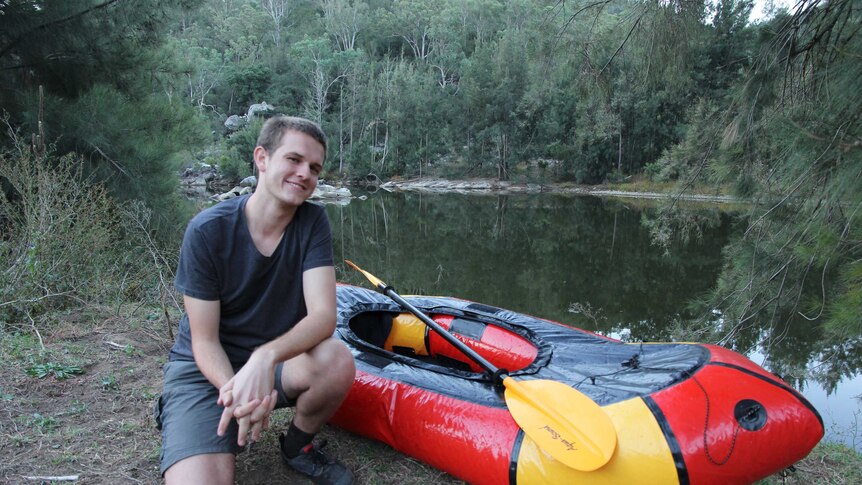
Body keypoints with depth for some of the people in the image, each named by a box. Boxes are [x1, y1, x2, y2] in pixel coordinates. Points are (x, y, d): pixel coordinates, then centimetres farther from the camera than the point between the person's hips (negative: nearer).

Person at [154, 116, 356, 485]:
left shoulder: (312, 222, -9)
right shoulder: (208, 231, -16)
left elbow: (323, 315, -20)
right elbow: (204, 341, -13)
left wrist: (266, 357, -39)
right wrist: (235, 390, -34)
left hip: (275, 363, 3)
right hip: (208, 369, -3)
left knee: (337, 360, -29)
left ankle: (298, 446, 1)